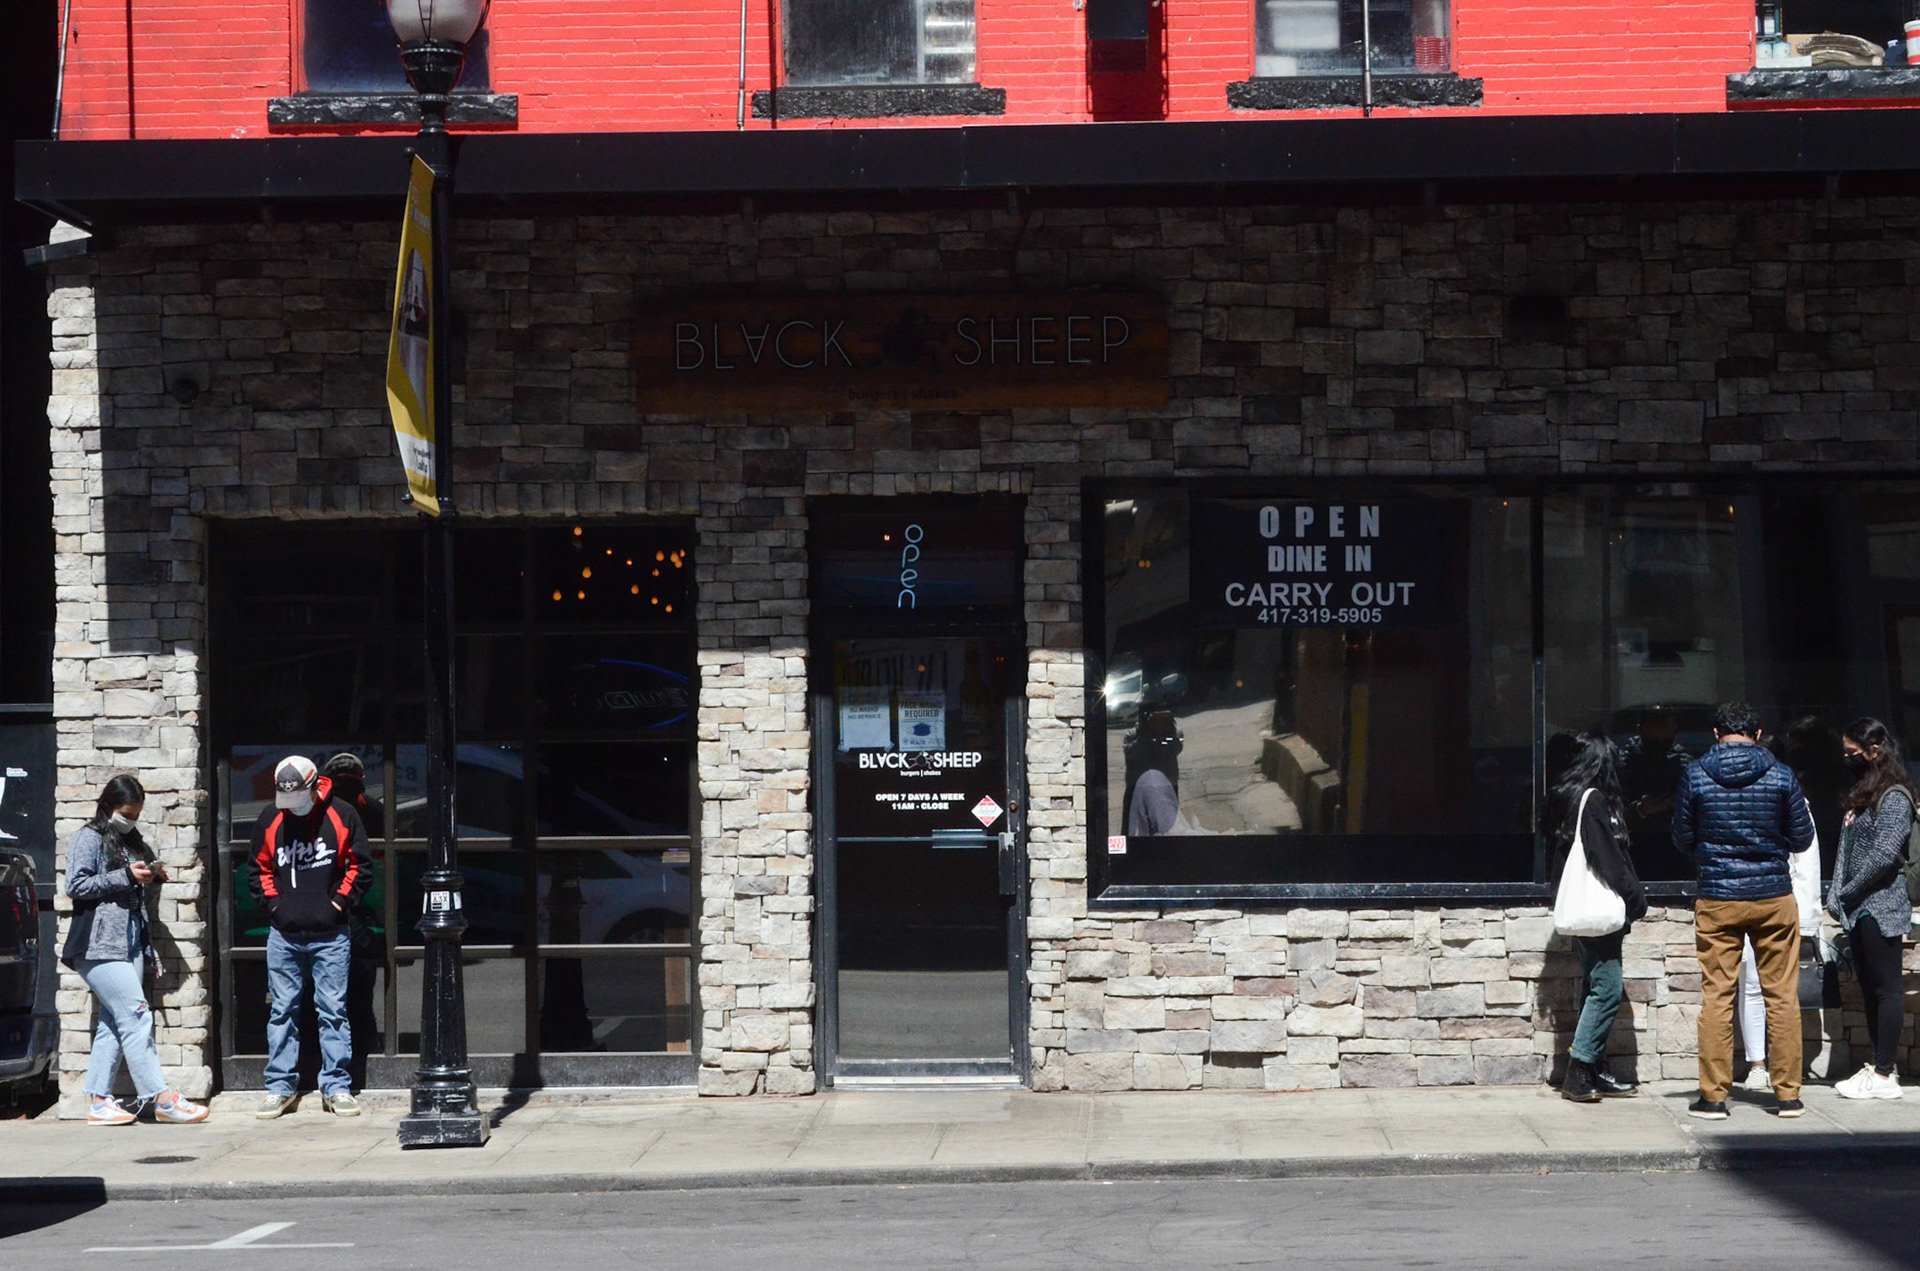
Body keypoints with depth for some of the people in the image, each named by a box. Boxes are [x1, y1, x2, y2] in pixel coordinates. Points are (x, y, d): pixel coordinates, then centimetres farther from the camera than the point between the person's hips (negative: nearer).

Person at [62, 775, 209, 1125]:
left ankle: (99, 1102, 7)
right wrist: (126, 876, -14)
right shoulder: (88, 838, -1)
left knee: (114, 1023, 5)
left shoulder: (131, 841, 22)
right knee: (136, 1015, -14)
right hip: (99, 945, -8)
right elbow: (76, 886, -11)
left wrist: (152, 878, 9)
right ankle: (162, 1098, -17)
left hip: (131, 944, 8)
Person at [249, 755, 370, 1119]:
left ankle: (336, 1087, 6)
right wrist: (272, 902, 3)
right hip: (284, 935, 2)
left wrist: (341, 902, -3)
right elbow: (259, 869, 15)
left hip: (329, 935, -2)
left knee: (333, 1010, 0)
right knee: (282, 1011, 5)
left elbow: (359, 866, 6)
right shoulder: (270, 820, 4)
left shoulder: (342, 816, -1)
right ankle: (280, 1086, 11)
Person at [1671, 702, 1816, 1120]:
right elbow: (1802, 838, 4)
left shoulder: (1695, 776, -3)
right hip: (1774, 897, 0)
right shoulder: (1780, 775, -3)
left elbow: (1683, 840, 5)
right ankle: (1787, 1093, 8)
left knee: (1716, 995, 4)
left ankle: (1713, 1095, 3)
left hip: (1717, 899, 0)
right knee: (1782, 995, 6)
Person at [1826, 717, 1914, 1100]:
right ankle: (1878, 1066, 17)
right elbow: (1847, 851, 17)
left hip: (1881, 907, -9)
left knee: (1885, 989, -6)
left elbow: (1884, 855, -20)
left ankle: (1884, 1075, -6)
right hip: (1859, 910, 9)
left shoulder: (1894, 798, -12)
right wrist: (1836, 894, 5)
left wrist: (1847, 893, -12)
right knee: (1870, 989, 12)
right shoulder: (1863, 795, 17)